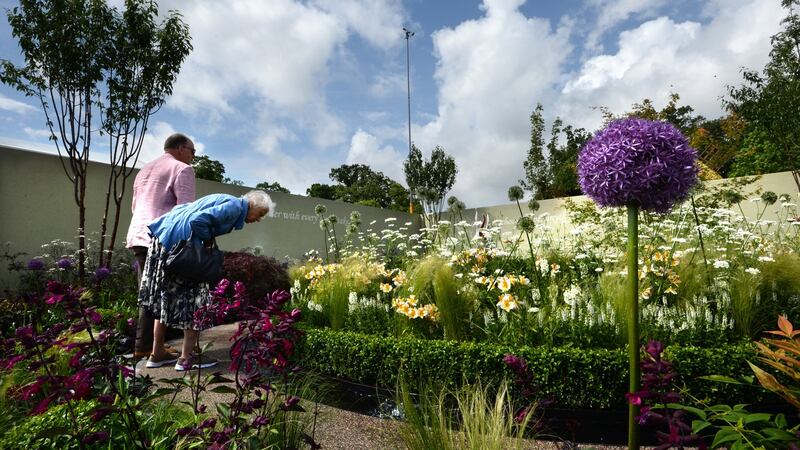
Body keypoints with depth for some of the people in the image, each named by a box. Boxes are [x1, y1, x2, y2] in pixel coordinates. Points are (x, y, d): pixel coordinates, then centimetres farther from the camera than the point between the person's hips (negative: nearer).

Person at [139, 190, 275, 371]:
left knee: (166, 300, 15)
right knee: (194, 299, 0)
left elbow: (186, 210, 21)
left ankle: (156, 355, 25)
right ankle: (186, 358, 7)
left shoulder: (225, 200, 19)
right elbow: (199, 220, -23)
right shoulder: (235, 206, -11)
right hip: (180, 242, -10)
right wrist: (208, 239, -7)